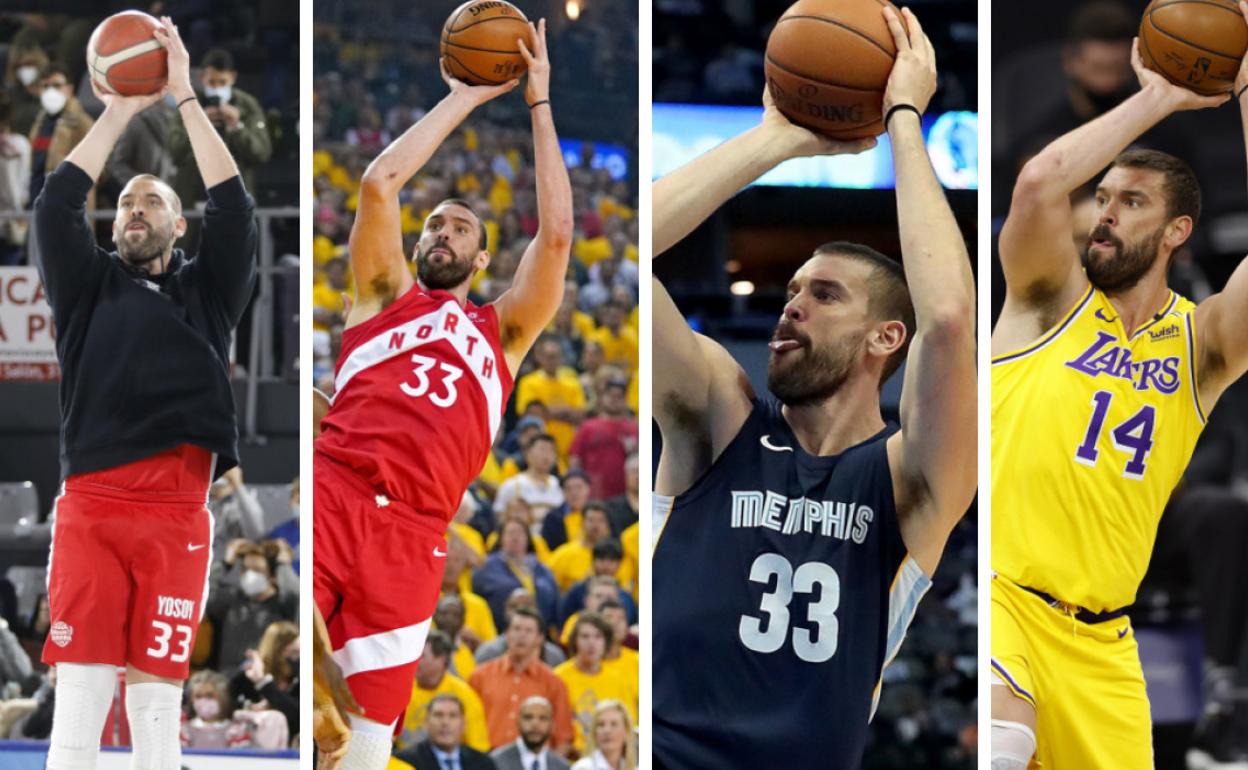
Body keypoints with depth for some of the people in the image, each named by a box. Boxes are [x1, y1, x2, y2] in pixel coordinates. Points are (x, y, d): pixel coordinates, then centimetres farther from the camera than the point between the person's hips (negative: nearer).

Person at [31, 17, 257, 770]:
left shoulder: (206, 290, 16)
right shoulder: (89, 287, 17)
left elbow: (236, 210, 4)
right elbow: (56, 206, 5)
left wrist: (185, 97, 3)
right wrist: (119, 113, 4)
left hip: (176, 515, 0)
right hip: (90, 506, 0)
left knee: (158, 691, -1)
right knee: (81, 686, -6)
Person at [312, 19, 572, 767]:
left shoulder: (503, 330, 25)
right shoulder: (386, 295, 22)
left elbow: (556, 232, 14)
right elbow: (379, 181, 9)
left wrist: (539, 103, 17)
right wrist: (467, 97, 16)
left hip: (411, 536, 2)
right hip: (332, 494, -2)